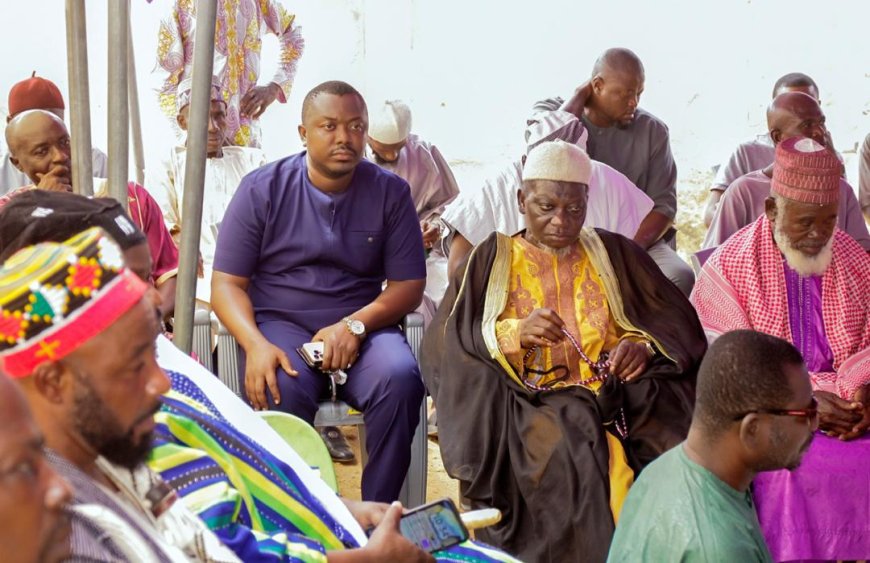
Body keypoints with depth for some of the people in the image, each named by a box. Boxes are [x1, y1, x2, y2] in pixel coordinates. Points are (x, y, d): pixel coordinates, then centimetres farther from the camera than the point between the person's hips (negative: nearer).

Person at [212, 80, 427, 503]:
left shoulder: (390, 193, 5)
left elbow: (409, 286, 3)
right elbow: (227, 283, -1)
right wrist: (255, 344, -21)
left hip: (361, 324, 1)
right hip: (279, 323, -1)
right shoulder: (262, 190, 1)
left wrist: (353, 326, -16)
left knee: (400, 380, -31)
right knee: (282, 388, -35)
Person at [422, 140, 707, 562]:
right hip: (521, 404, -2)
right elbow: (444, 345, -1)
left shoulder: (615, 254, 16)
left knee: (672, 447, -26)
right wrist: (515, 334, -18)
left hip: (613, 398, 2)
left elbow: (678, 323, 10)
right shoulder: (490, 259, 10)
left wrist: (644, 346, -13)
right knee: (564, 453, -32)